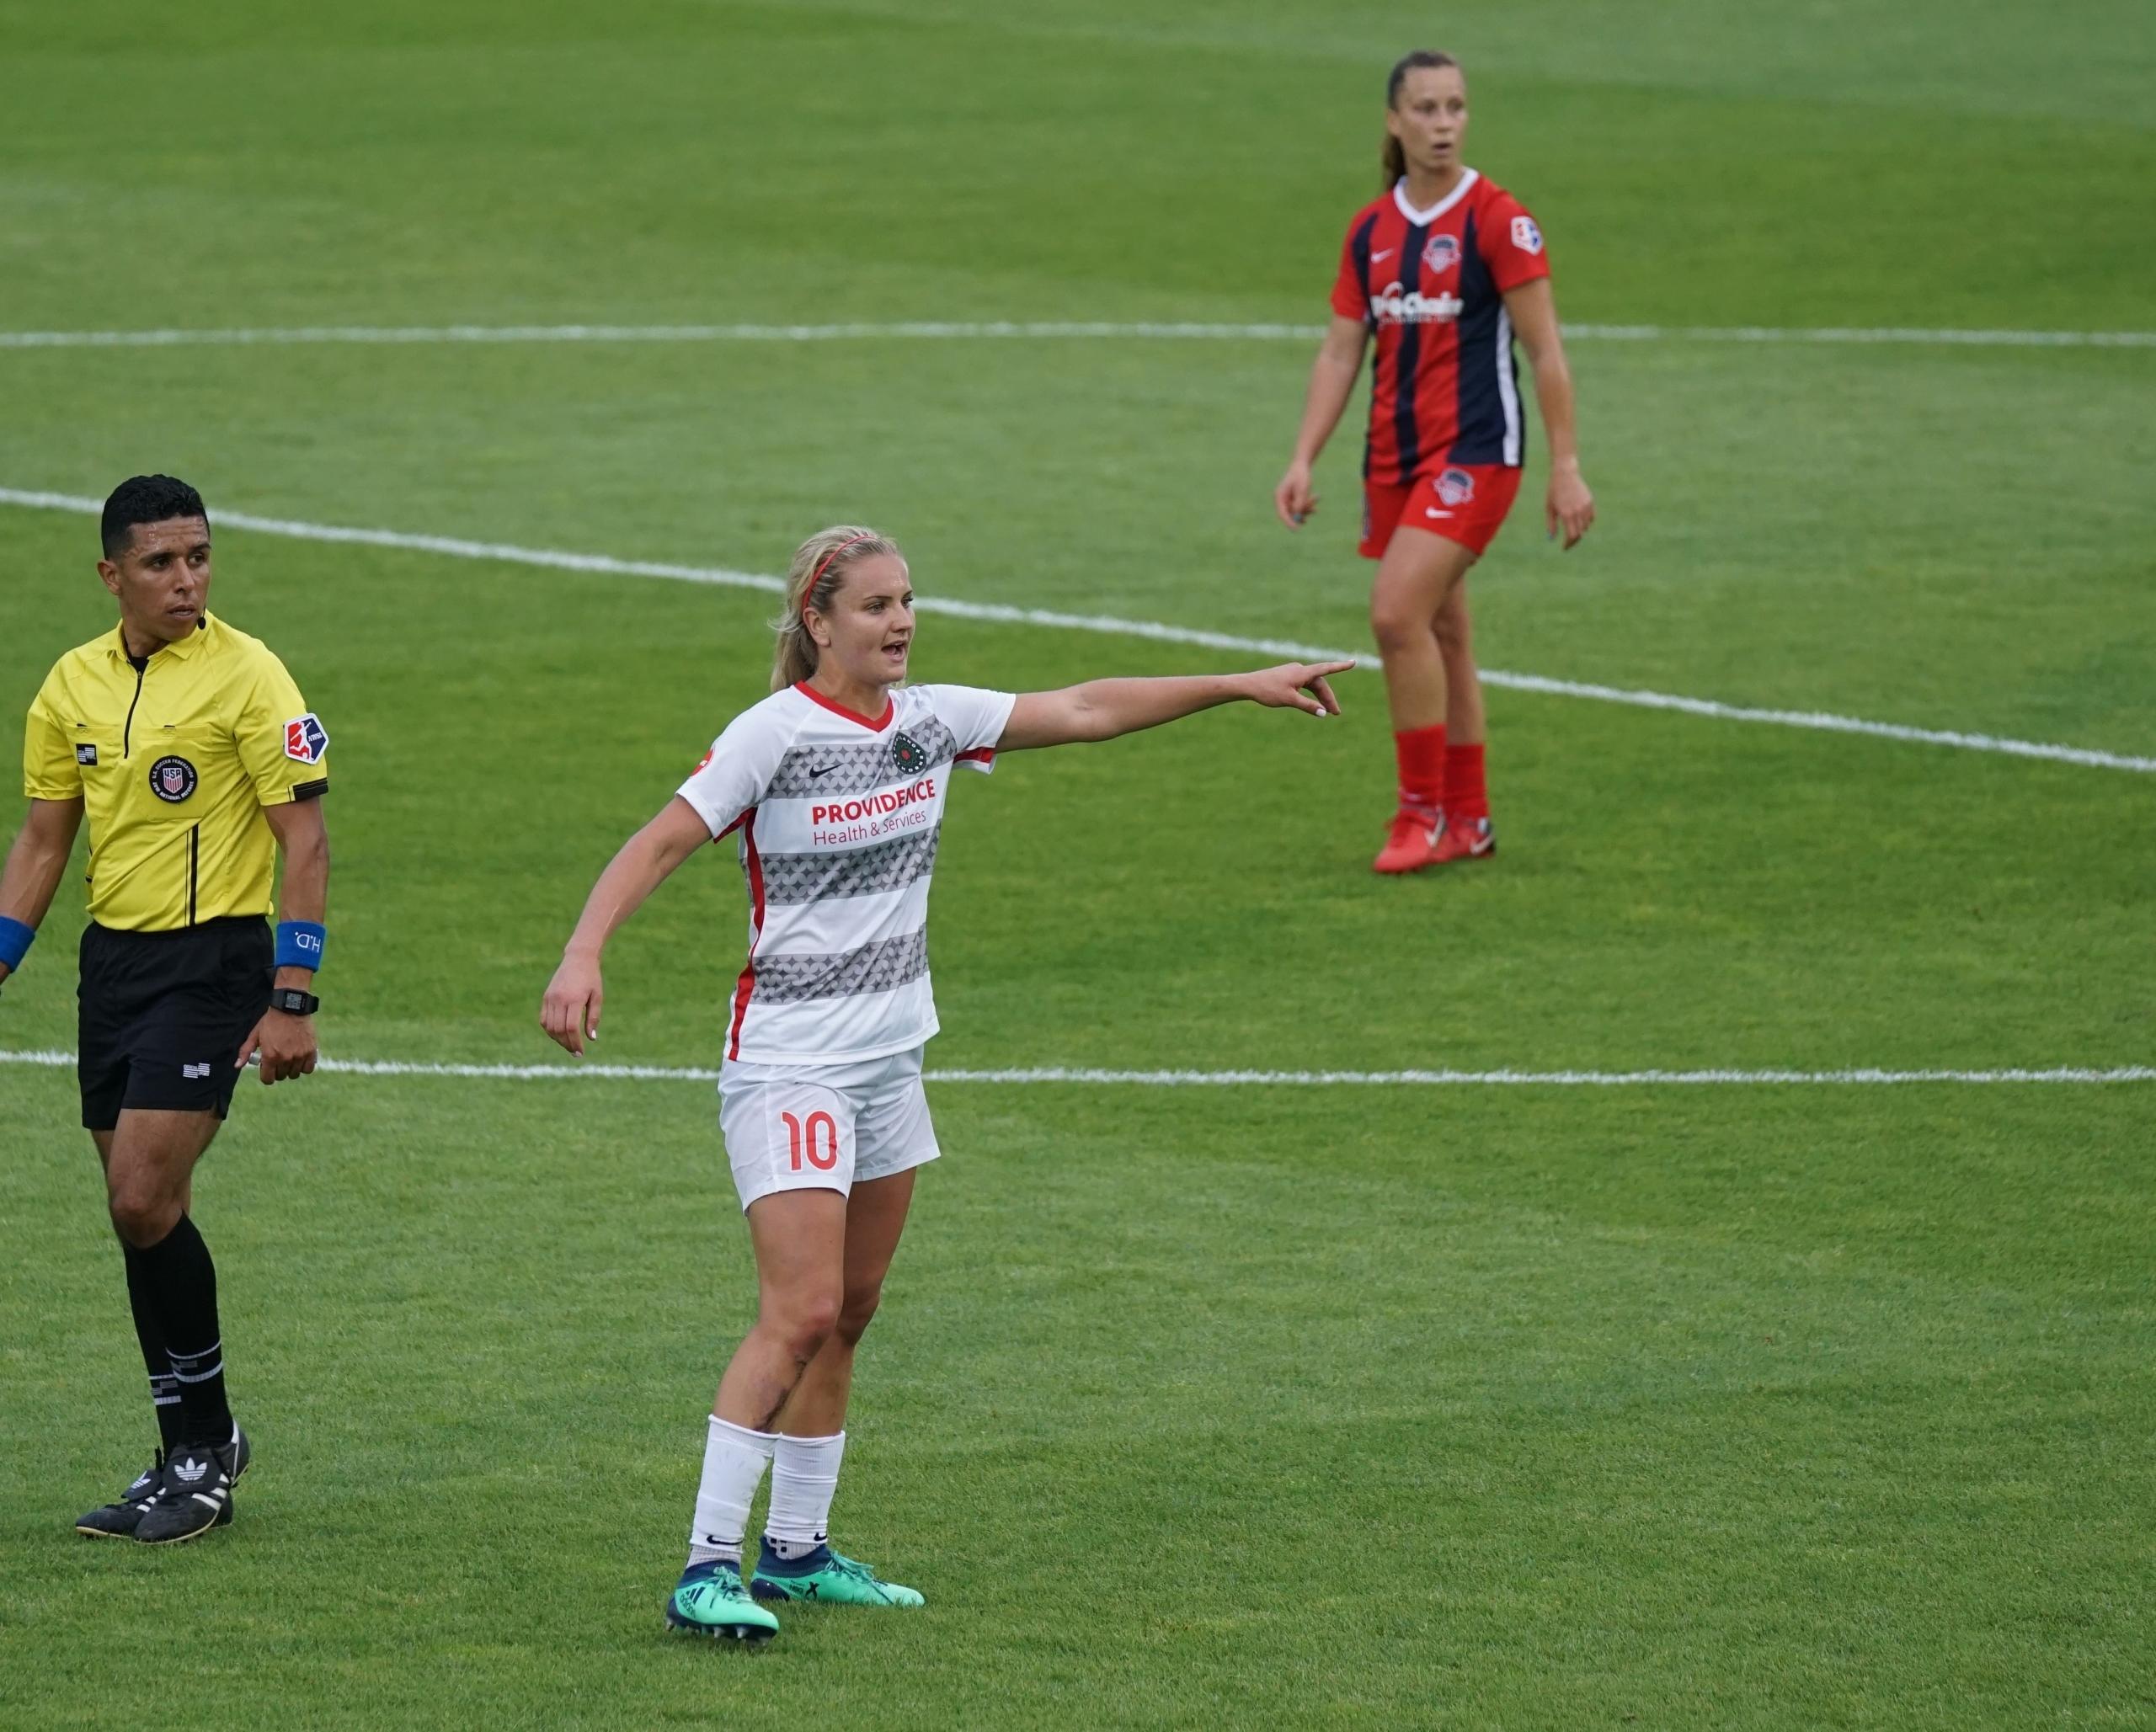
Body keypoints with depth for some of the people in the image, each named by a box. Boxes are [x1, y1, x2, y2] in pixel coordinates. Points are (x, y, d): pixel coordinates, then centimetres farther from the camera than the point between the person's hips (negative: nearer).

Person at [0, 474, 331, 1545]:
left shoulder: (244, 674, -10)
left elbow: (304, 839, -11)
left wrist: (292, 1002, -16)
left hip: (211, 959, -6)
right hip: (111, 955, 6)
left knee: (146, 1203, -15)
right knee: (144, 1216, 7)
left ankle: (204, 1441, -1)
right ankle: (193, 1460, 16)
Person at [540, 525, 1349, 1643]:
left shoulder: (929, 719, 5)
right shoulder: (774, 733, -14)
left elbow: (1085, 710, 13)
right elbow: (660, 844, -18)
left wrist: (1243, 686, 13)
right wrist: (583, 954, -33)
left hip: (890, 1057, 7)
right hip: (789, 1060, -7)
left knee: (847, 1315, 11)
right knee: (801, 1314, -16)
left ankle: (795, 1551, 22)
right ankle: (707, 1570, -14)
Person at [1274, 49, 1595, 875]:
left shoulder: (1497, 219, -9)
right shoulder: (1370, 231, 8)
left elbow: (1546, 353, -8)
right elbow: (1340, 353, 11)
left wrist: (1566, 468, -10)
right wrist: (1303, 460, 1)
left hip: (1474, 453, -6)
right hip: (1394, 457, 6)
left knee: (1397, 613, -19)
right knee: (1439, 633, 12)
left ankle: (1423, 809, -8)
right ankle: (1467, 820, 21)